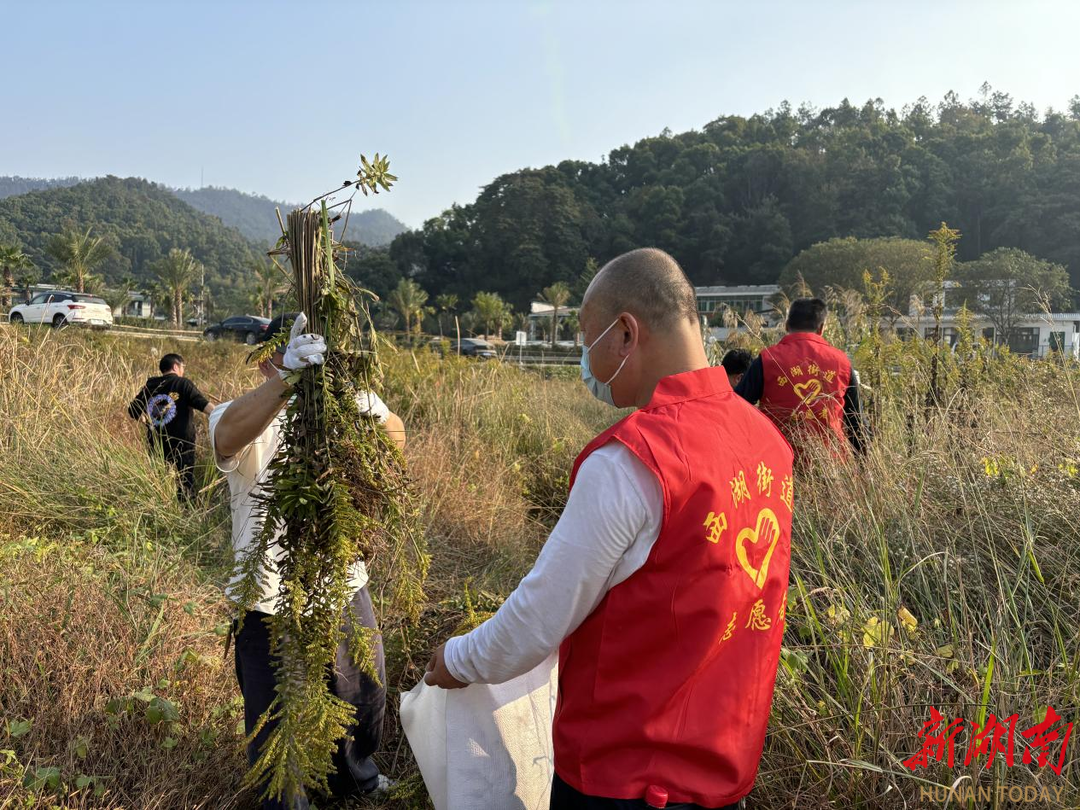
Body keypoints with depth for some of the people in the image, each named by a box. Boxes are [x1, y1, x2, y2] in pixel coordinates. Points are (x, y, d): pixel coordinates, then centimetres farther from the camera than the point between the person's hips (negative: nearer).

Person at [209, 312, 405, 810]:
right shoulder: (247, 419, -12)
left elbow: (395, 442, -14)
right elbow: (230, 433, -36)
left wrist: (376, 410, -38)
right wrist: (286, 380, -55)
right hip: (272, 600, -4)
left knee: (363, 694, 24)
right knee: (276, 717, 11)